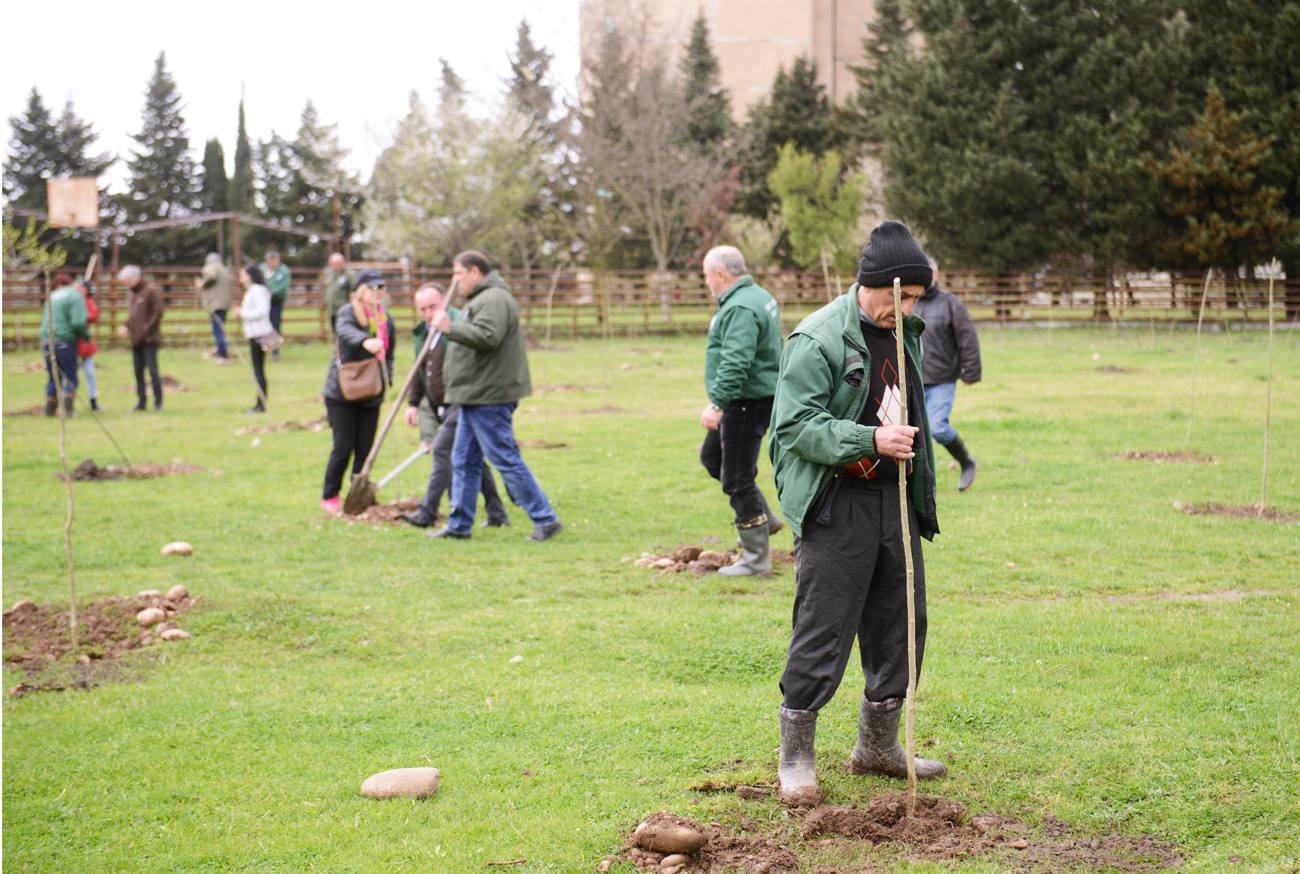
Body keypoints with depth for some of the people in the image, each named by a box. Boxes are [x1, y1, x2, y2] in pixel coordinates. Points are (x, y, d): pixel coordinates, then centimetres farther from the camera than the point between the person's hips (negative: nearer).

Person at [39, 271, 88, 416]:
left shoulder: (52, 296, 14)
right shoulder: (75, 297, -5)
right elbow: (78, 322, -16)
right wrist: (87, 335, -1)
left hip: (46, 340, 6)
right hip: (64, 342, -6)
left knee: (53, 378, 17)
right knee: (70, 378, 4)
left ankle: (50, 409, 18)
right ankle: (67, 408, -6)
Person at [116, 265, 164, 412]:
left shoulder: (150, 291, -10)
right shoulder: (131, 293, 14)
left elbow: (158, 312, -13)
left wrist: (148, 329, -16)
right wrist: (126, 326, 5)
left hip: (149, 339, -8)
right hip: (135, 339, 8)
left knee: (152, 370, -6)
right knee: (138, 372, 10)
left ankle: (158, 402, 1)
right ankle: (141, 402, 15)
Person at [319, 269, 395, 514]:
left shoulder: (386, 319, 8)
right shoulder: (348, 312, -10)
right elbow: (345, 330, -33)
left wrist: (387, 379, -1)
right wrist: (365, 342, -54)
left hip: (371, 395, 5)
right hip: (341, 393, -5)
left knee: (365, 448, 4)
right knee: (343, 447, -5)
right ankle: (329, 497, 10)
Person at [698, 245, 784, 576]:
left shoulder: (740, 309, -21)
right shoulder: (758, 296, 14)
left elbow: (735, 363, -31)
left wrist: (717, 404, -34)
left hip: (747, 401, -11)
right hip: (754, 397, 11)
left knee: (737, 479, -5)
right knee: (712, 456, 24)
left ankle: (756, 558, 2)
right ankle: (764, 519, 29)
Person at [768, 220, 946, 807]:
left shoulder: (904, 333, 14)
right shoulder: (819, 339, -13)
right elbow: (796, 423, -17)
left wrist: (922, 496, 24)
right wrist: (869, 439, -26)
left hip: (894, 498, 8)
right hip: (837, 504, -8)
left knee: (899, 624, 13)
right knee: (822, 632, -6)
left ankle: (877, 746, 28)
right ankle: (796, 758, 5)